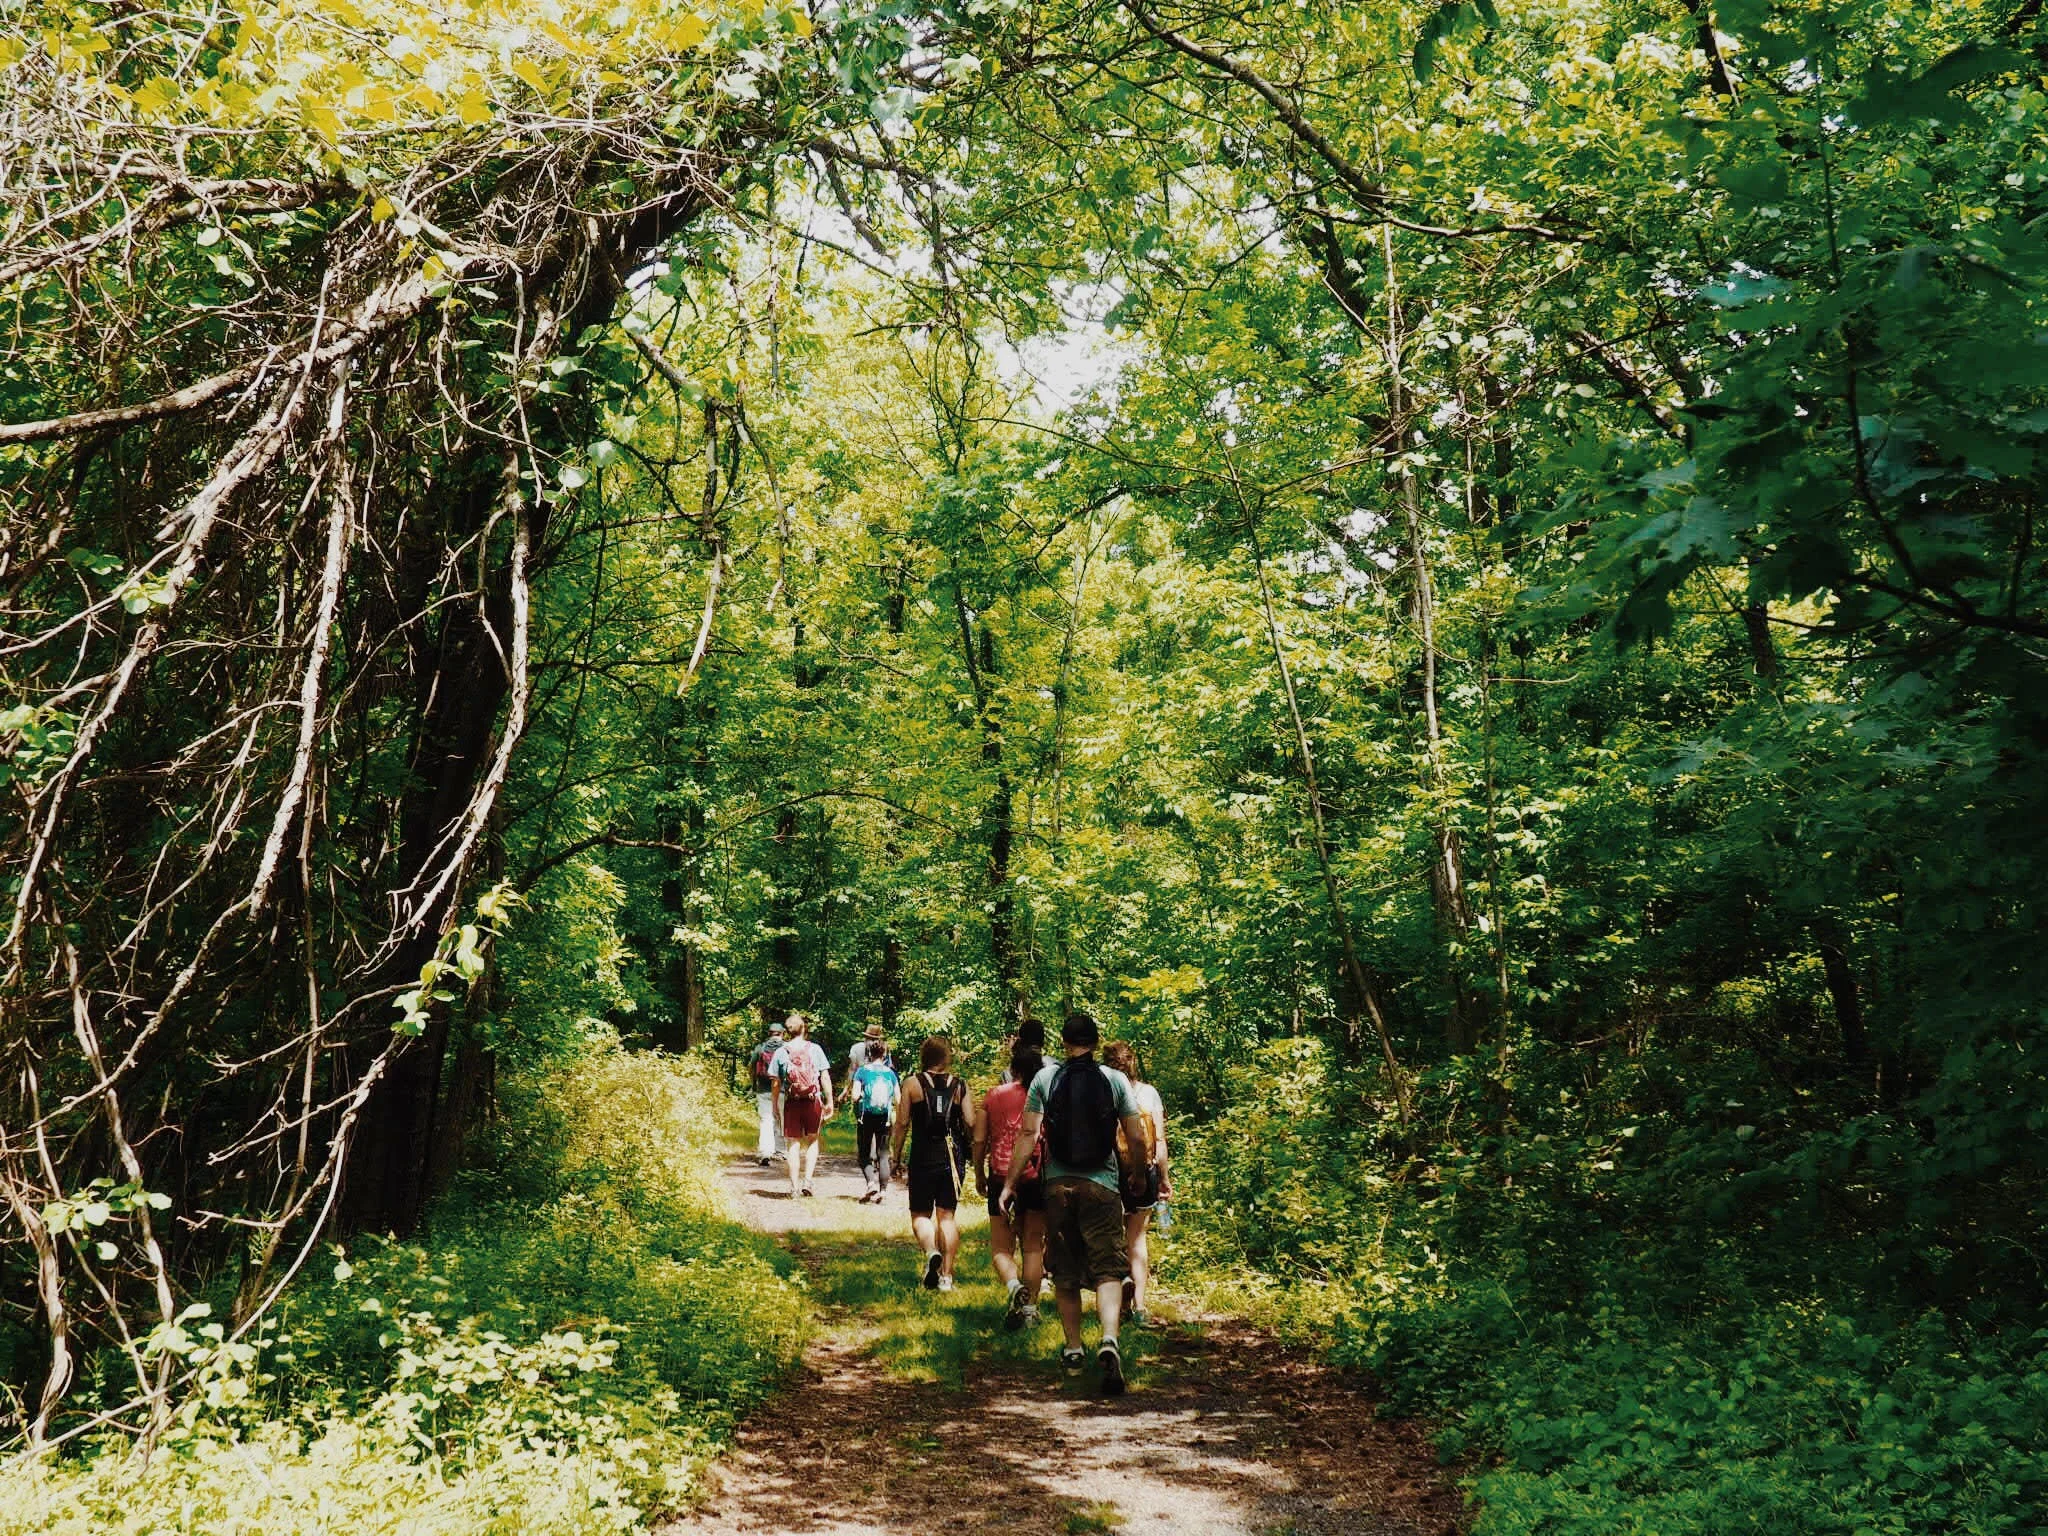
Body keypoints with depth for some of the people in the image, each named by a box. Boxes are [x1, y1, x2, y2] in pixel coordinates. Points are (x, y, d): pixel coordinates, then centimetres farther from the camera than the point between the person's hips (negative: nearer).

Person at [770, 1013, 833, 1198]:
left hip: (791, 1103, 0)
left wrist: (775, 1105, 10)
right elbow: (825, 1078, -3)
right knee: (812, 1141, 15)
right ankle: (807, 1181, 3)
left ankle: (794, 1187, 9)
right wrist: (829, 1102, 3)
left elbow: (776, 1083, 0)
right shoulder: (815, 1049, -2)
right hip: (813, 1100, 0)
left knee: (794, 1144, 7)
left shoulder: (781, 1052, -1)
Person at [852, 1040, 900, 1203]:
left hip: (866, 1118, -2)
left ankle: (872, 1182, -17)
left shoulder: (862, 1072, -6)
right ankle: (882, 1190, 7)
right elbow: (899, 1099, -2)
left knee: (865, 1154, 7)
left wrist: (856, 1096, 8)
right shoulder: (890, 1073, 0)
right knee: (883, 1155, 10)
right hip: (884, 1118, 2)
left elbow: (855, 1096, -14)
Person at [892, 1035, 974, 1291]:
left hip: (923, 1158, -2)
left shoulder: (913, 1085, -1)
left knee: (920, 1214, 9)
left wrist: (897, 1158, 4)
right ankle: (946, 1275, 7)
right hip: (952, 1159, 2)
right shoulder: (961, 1087, 3)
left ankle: (931, 1251, -19)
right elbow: (971, 1124, -3)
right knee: (947, 1215, 9)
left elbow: (902, 1123, -4)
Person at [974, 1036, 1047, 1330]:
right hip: (1037, 1179, 0)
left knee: (1001, 1246, 7)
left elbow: (979, 1140, 3)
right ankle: (1030, 1306, 12)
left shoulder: (993, 1096, 2)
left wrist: (979, 1175, 15)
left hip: (1002, 1177, 0)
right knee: (1033, 1245, 12)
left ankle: (1014, 1285, -21)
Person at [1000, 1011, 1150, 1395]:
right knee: (1108, 1268, -2)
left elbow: (1028, 1135, -3)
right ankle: (1109, 1339, -23)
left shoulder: (1045, 1078, 0)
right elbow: (1137, 1137, 1)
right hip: (1102, 1185, -1)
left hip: (1058, 1184, 1)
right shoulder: (1115, 1080, 0)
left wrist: (1010, 1184, 2)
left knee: (1065, 1272, 14)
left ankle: (1073, 1348, 21)